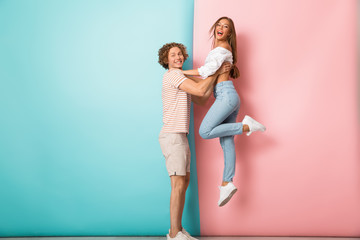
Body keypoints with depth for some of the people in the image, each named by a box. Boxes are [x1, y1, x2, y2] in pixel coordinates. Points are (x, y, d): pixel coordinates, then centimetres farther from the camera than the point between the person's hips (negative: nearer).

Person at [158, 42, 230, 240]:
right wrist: (216, 72, -6)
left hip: (180, 137, 10)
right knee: (178, 185, -9)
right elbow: (200, 90, -19)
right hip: (172, 136, -10)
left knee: (184, 183, 11)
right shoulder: (173, 75, -10)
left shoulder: (182, 80, 22)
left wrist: (215, 76, 8)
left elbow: (201, 100, 15)